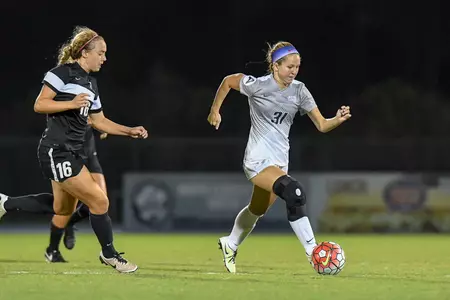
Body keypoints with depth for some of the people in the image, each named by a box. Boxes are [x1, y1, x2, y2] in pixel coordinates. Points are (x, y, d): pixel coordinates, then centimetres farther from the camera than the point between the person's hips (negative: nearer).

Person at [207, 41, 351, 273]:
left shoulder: (298, 91, -1)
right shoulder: (257, 86, -14)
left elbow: (321, 125, -3)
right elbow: (228, 81, 4)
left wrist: (339, 119, -23)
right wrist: (215, 110, 6)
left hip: (279, 160, 6)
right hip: (258, 159, -6)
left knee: (257, 211, 23)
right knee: (294, 193, -29)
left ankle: (230, 245, 50)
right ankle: (313, 252, -27)